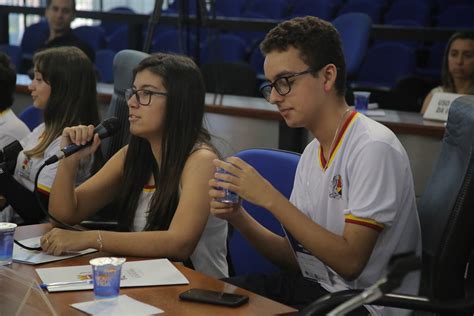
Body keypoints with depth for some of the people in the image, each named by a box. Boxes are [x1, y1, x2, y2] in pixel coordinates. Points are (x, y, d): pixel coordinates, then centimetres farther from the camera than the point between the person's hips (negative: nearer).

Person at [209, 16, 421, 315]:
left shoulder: (373, 148, -18)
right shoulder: (312, 153, 8)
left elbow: (350, 262, -22)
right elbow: (299, 256, 9)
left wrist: (269, 198, -22)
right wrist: (239, 217, -7)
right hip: (314, 286, 8)